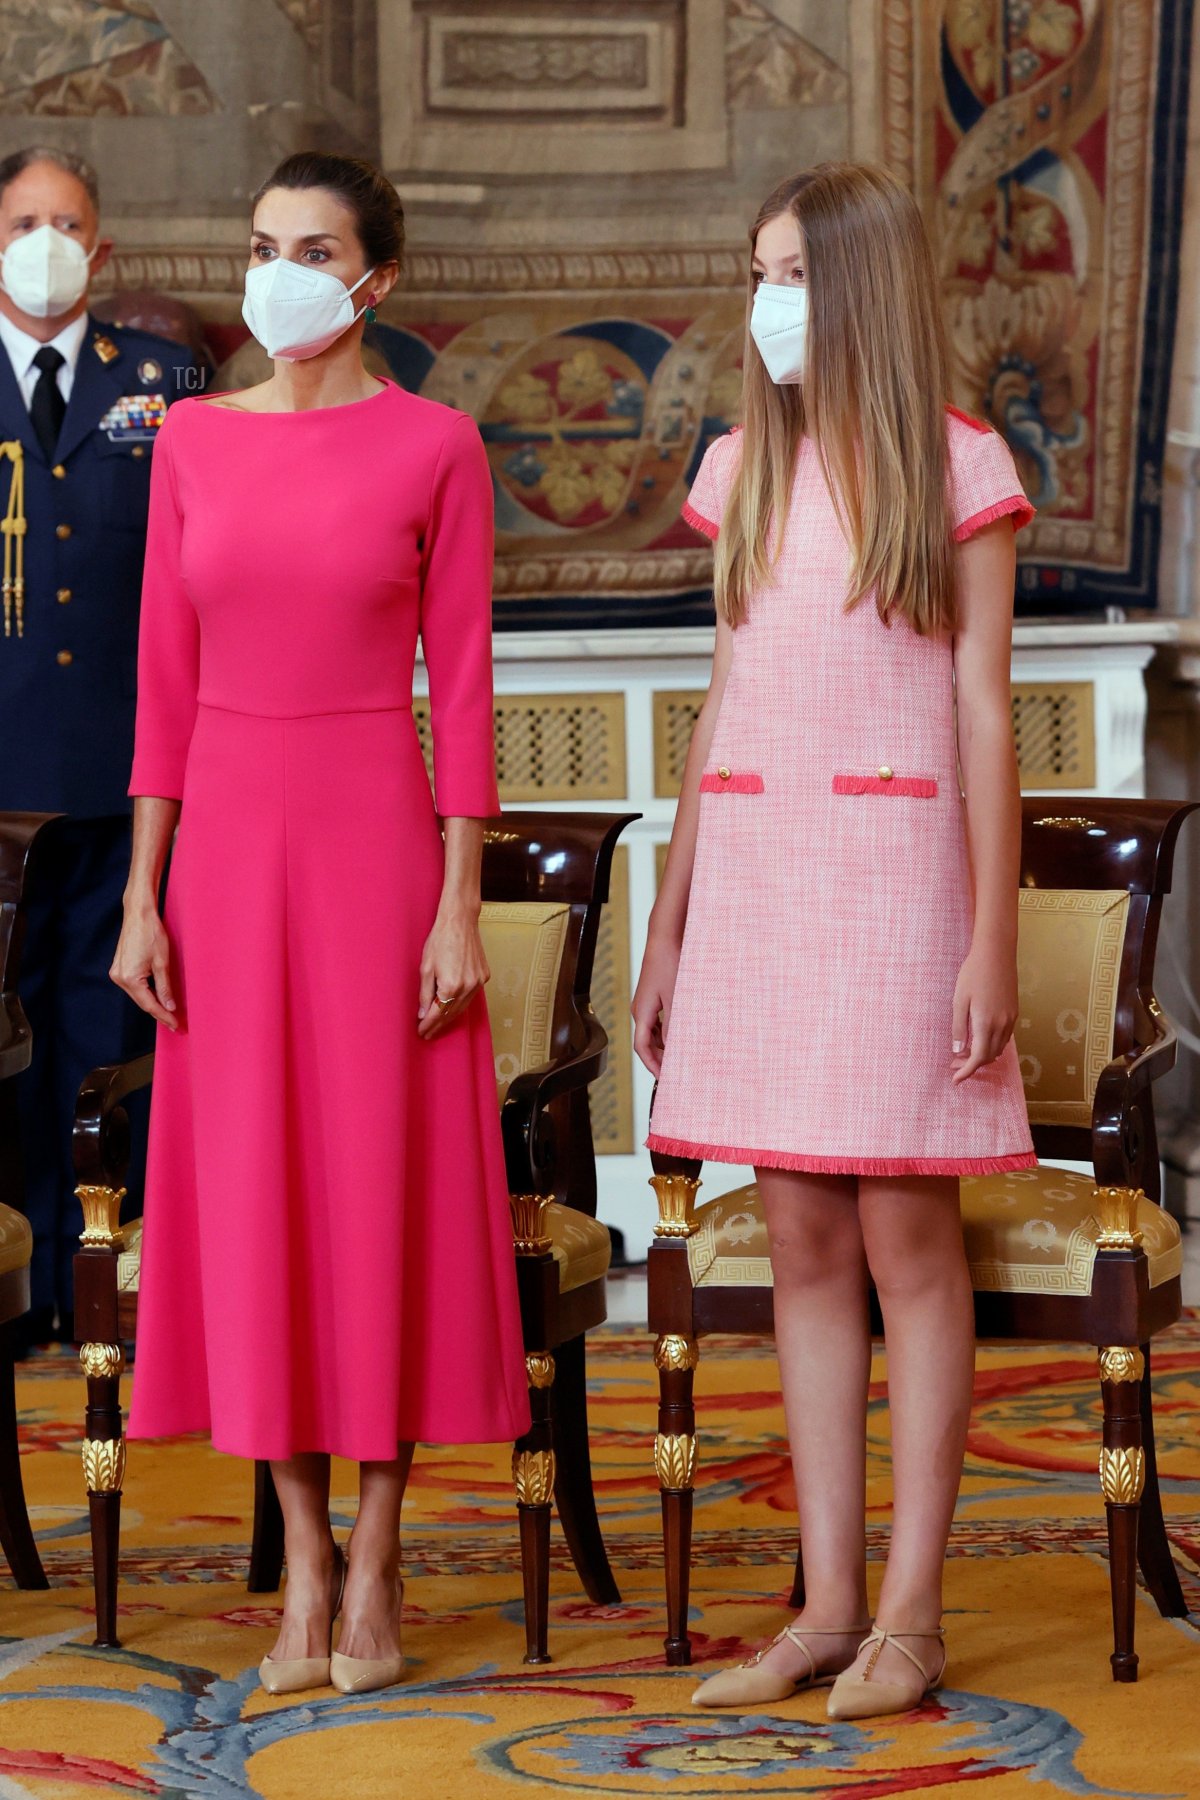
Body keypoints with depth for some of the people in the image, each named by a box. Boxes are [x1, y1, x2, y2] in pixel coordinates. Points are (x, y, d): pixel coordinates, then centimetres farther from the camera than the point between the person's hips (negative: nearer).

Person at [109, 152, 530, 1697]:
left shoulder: (435, 449, -2)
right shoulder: (194, 441, 7)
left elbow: (460, 691, -3)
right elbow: (165, 683, 8)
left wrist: (461, 907, -8)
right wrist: (141, 895, 3)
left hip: (374, 833, -3)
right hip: (228, 841, 3)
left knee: (380, 1181, 1)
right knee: (248, 1189, 4)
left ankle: (375, 1569, 10)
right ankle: (304, 1559, 14)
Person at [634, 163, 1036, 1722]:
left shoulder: (958, 469, -2)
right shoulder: (745, 471, 12)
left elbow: (983, 714, -3)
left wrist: (992, 936, -8)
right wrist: (669, 927, 14)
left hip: (894, 866, -5)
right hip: (753, 867, 5)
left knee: (906, 1238, -2)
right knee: (804, 1245, 6)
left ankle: (912, 1613, 2)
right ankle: (830, 1603, 10)